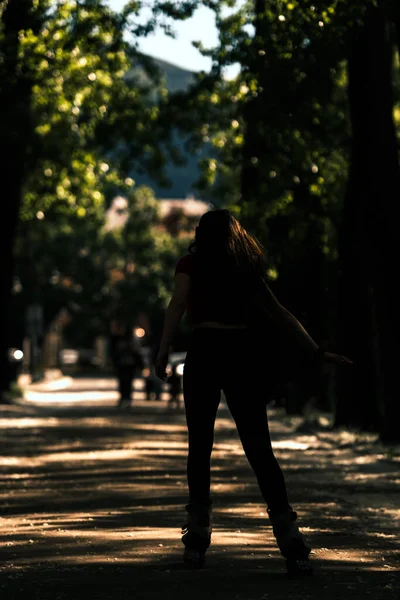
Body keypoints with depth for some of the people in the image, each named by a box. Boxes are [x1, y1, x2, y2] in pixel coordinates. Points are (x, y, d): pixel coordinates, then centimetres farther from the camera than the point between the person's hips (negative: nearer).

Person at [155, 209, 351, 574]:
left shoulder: (192, 263, 9)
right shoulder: (248, 269, 18)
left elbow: (177, 304, -7)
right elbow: (279, 314, 17)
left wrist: (163, 350, -14)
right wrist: (316, 353, 18)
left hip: (206, 350, -3)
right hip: (244, 352, 3)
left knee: (200, 445, 8)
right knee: (259, 448, -1)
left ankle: (198, 539, 3)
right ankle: (291, 543, -15)